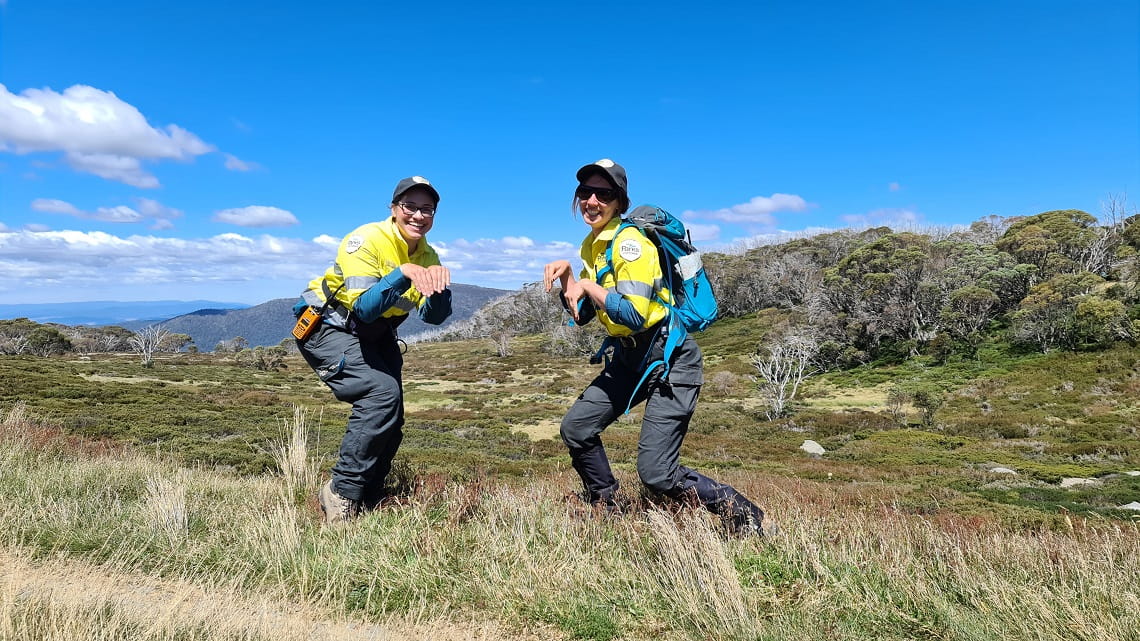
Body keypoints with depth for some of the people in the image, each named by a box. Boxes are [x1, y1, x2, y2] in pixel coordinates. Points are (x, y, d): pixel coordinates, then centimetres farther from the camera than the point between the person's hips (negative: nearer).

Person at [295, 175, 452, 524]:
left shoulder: (427, 256, -4)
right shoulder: (368, 240, -24)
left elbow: (434, 316, -12)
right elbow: (364, 309, -33)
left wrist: (440, 282, -30)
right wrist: (403, 273, -43)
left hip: (375, 337, 8)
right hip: (327, 327, -8)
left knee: (390, 420, 4)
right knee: (382, 393, -27)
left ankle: (366, 501, 22)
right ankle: (342, 493, -15)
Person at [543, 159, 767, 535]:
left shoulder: (630, 241, -18)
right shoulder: (592, 244, 9)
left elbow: (635, 315, -29)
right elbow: (581, 314, 10)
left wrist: (588, 286, -19)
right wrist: (565, 276, -4)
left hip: (670, 360, -9)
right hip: (628, 358, 9)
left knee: (655, 474, -12)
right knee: (576, 428, 4)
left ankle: (742, 514, 9)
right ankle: (607, 512, 25)